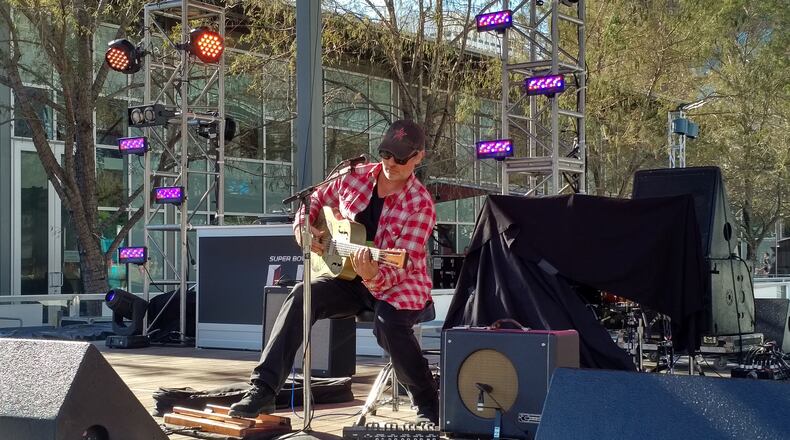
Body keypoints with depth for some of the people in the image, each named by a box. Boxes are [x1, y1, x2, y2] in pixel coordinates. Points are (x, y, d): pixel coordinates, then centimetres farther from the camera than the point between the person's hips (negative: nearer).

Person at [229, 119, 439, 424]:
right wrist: (302, 226, -1)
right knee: (302, 296, -23)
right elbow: (316, 200, 19)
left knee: (388, 322, -37)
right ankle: (263, 390, -21)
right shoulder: (355, 177, 0)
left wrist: (374, 275, -43)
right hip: (349, 276, 5)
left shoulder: (420, 204, -15)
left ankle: (428, 407, -14)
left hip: (398, 285, -4)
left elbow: (403, 265, -23)